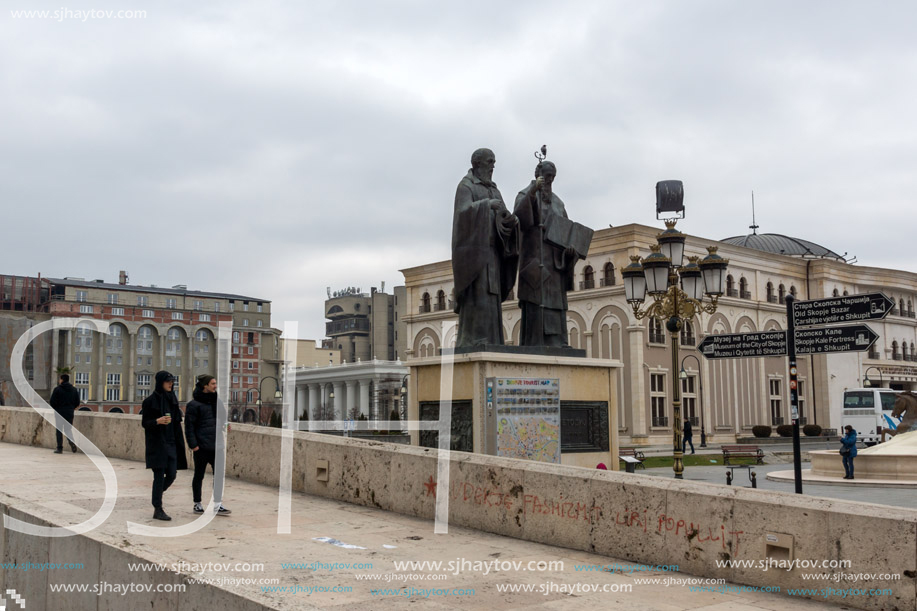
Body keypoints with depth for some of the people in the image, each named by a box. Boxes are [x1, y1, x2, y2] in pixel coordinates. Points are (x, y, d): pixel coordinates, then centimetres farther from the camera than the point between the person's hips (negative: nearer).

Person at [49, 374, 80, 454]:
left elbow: (52, 402, -10)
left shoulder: (57, 389, -8)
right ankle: (72, 443, -11)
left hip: (59, 412, -4)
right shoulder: (74, 390, 6)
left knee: (59, 430, 4)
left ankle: (60, 448, 3)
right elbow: (77, 402, 6)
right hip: (70, 413, 4)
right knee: (69, 429, 12)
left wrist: (55, 408, 9)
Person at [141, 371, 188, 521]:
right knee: (159, 476, -5)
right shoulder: (150, 400, -7)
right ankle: (158, 510, 1)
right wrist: (158, 421, -26)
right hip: (156, 443, -6)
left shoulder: (172, 399, 12)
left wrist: (179, 443, 14)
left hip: (170, 442, 6)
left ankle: (157, 496, 30)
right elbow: (144, 423, -6)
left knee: (171, 475, 4)